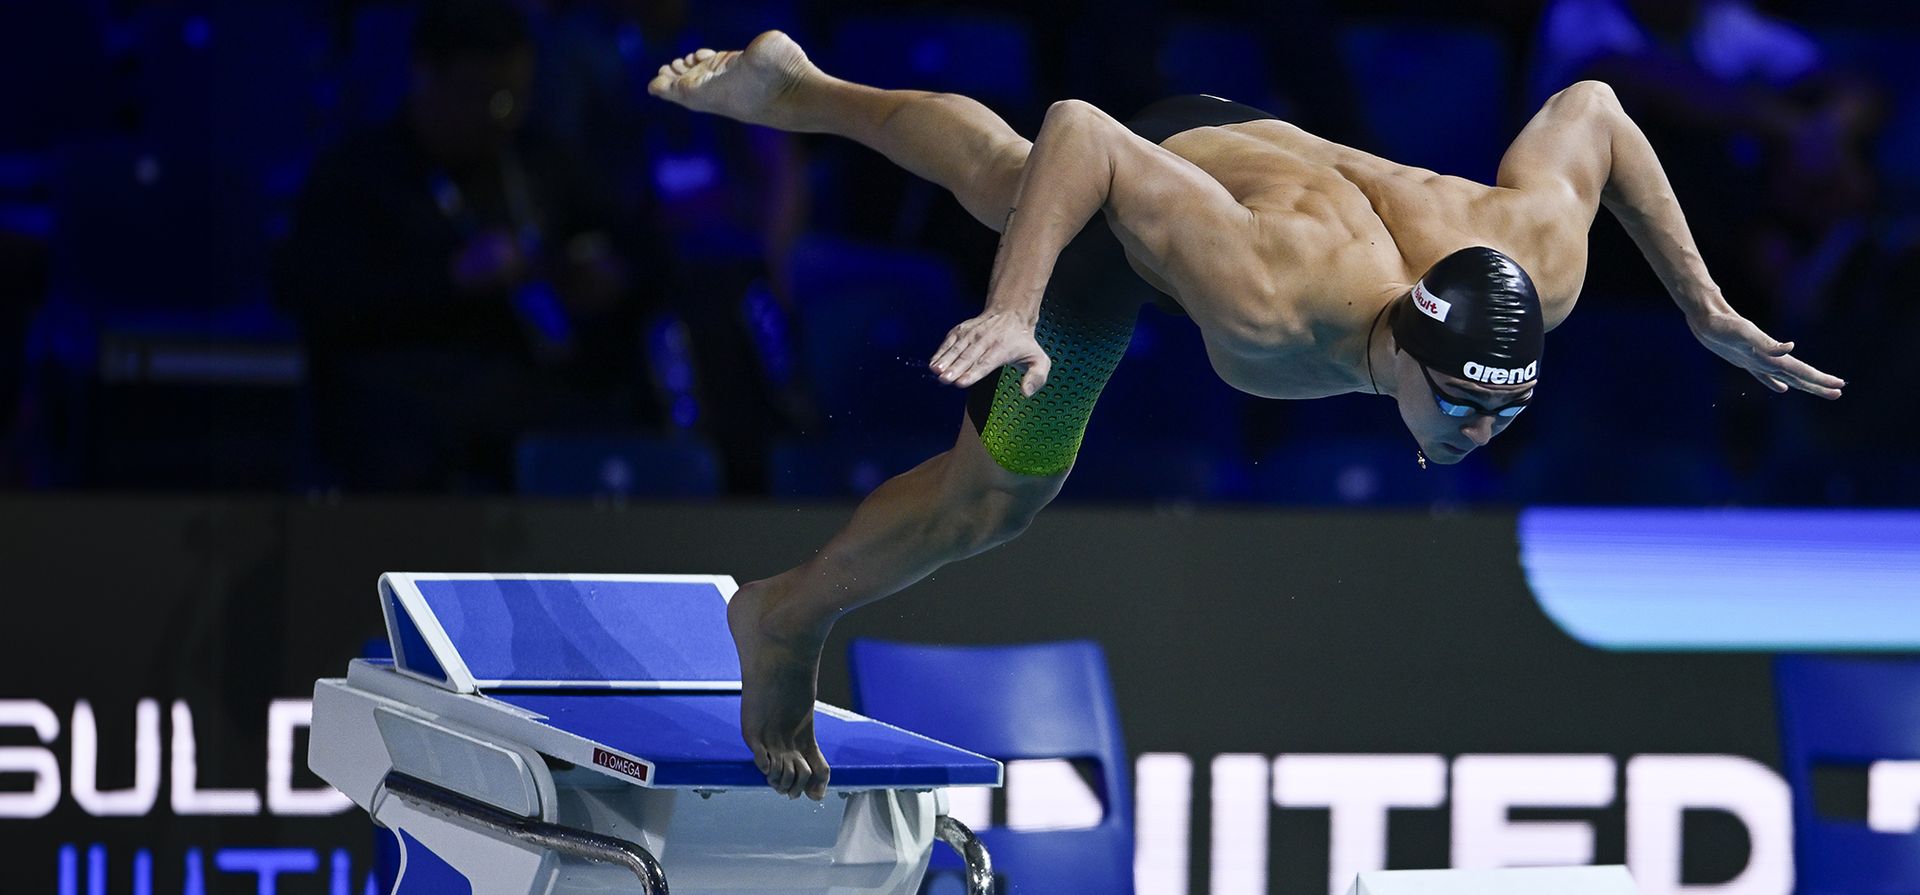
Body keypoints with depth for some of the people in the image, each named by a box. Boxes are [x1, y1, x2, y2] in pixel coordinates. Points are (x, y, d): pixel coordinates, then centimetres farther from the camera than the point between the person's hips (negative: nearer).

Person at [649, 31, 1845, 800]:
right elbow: (1080, 131, -46)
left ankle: (795, 87, 61)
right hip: (1124, 200, -6)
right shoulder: (1273, 302, -51)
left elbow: (1588, 108, -16)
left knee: (1000, 178, 34)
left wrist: (1707, 310, -13)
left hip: (1252, 143, 6)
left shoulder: (1540, 272, -37)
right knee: (995, 496, 3)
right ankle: (792, 617, 32)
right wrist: (1014, 310, -52)